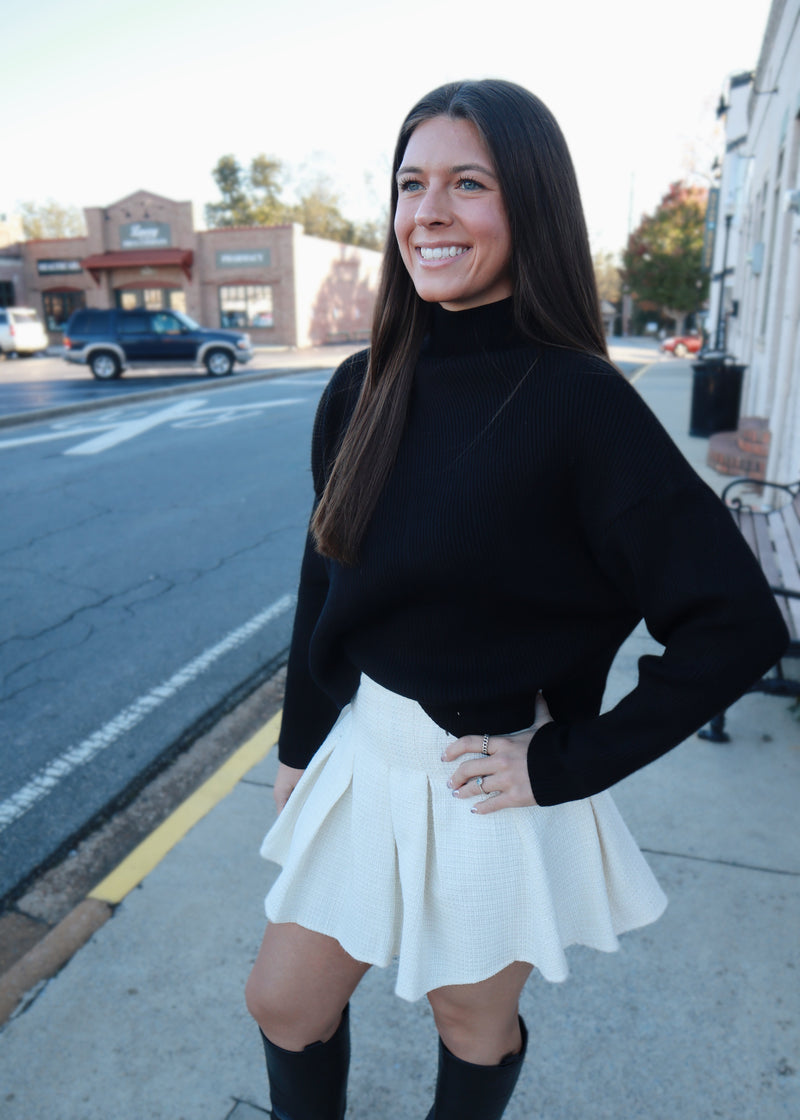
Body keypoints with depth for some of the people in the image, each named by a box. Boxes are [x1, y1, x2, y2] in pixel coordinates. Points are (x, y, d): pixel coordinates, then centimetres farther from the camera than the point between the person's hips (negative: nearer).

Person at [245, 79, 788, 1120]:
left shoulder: (577, 400, -19)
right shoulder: (362, 391, -2)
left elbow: (738, 624, -20)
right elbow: (326, 582, 7)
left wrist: (566, 765, -17)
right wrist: (298, 747, 12)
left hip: (489, 783, -4)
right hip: (361, 754, 5)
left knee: (473, 1025, 22)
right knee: (284, 1003, 20)